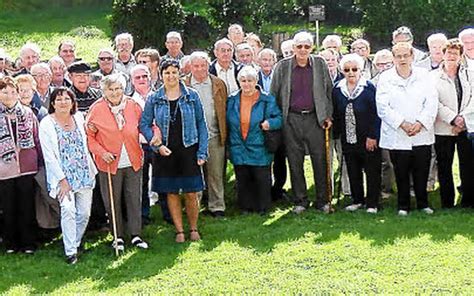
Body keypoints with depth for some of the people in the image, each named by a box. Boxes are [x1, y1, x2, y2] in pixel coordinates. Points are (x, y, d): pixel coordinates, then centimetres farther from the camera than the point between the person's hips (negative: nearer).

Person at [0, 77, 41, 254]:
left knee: (27, 206, 5)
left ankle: (28, 243, 15)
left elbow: (37, 138, 9)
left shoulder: (27, 113, 5)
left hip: (27, 166, 1)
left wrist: (40, 162, 7)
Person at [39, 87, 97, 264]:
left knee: (84, 213, 4)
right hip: (63, 176, -5)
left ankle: (75, 244, 25)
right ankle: (70, 252, -10)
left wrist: (91, 170, 8)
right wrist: (62, 180, -13)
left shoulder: (79, 118, 7)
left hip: (84, 174, 5)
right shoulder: (47, 124, -7)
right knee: (68, 209, -19)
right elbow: (49, 156, -9)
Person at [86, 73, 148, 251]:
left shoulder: (133, 106, 2)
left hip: (133, 162, 2)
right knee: (113, 201, 5)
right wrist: (102, 152, -14)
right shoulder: (96, 109, -6)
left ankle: (135, 235, 15)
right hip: (109, 163, -2)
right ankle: (118, 237, 18)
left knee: (134, 199, 5)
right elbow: (88, 136, -3)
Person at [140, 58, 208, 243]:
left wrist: (202, 151, -3)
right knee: (171, 193, 6)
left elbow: (201, 124, 3)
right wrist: (157, 144, -10)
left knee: (191, 193, 0)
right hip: (165, 152, 1)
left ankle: (193, 228, 17)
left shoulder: (192, 96, 1)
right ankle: (179, 231, 16)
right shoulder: (154, 99, 1)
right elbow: (144, 124, 3)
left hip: (188, 150, -1)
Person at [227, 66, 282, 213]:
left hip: (260, 150, -2)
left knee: (262, 179, 1)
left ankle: (263, 207, 15)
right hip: (238, 150, 3)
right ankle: (246, 207, 20)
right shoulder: (232, 100, 6)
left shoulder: (267, 100, -1)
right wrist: (227, 145, 6)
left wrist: (270, 123, -19)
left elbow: (278, 118, 2)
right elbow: (227, 123, 13)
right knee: (243, 180, 8)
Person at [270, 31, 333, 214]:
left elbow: (328, 91, 9)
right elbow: (274, 94, 6)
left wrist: (328, 115, 4)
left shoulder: (320, 64, 5)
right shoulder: (282, 67, 3)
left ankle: (322, 200, 11)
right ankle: (300, 201, 13)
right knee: (295, 161, 4)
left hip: (314, 118, 0)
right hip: (291, 120, 0)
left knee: (319, 160, 1)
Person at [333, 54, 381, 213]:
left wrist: (372, 136, -13)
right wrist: (337, 132, 5)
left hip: (368, 139, -4)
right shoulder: (337, 89, 5)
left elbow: (375, 113, -9)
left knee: (372, 171, 2)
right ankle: (357, 200, 25)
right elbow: (336, 114, 11)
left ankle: (372, 203, 11)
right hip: (347, 139, 4)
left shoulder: (369, 88, -8)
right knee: (353, 172, 12)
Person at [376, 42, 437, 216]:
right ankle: (403, 205, 17)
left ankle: (423, 203, 21)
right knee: (401, 173, 4)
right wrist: (402, 124, -14)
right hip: (396, 136, -1)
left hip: (422, 134, 1)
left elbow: (432, 103, 2)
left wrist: (420, 123, -12)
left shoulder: (424, 76, 7)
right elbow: (383, 107, -6)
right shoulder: (386, 78, 2)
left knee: (422, 172, 5)